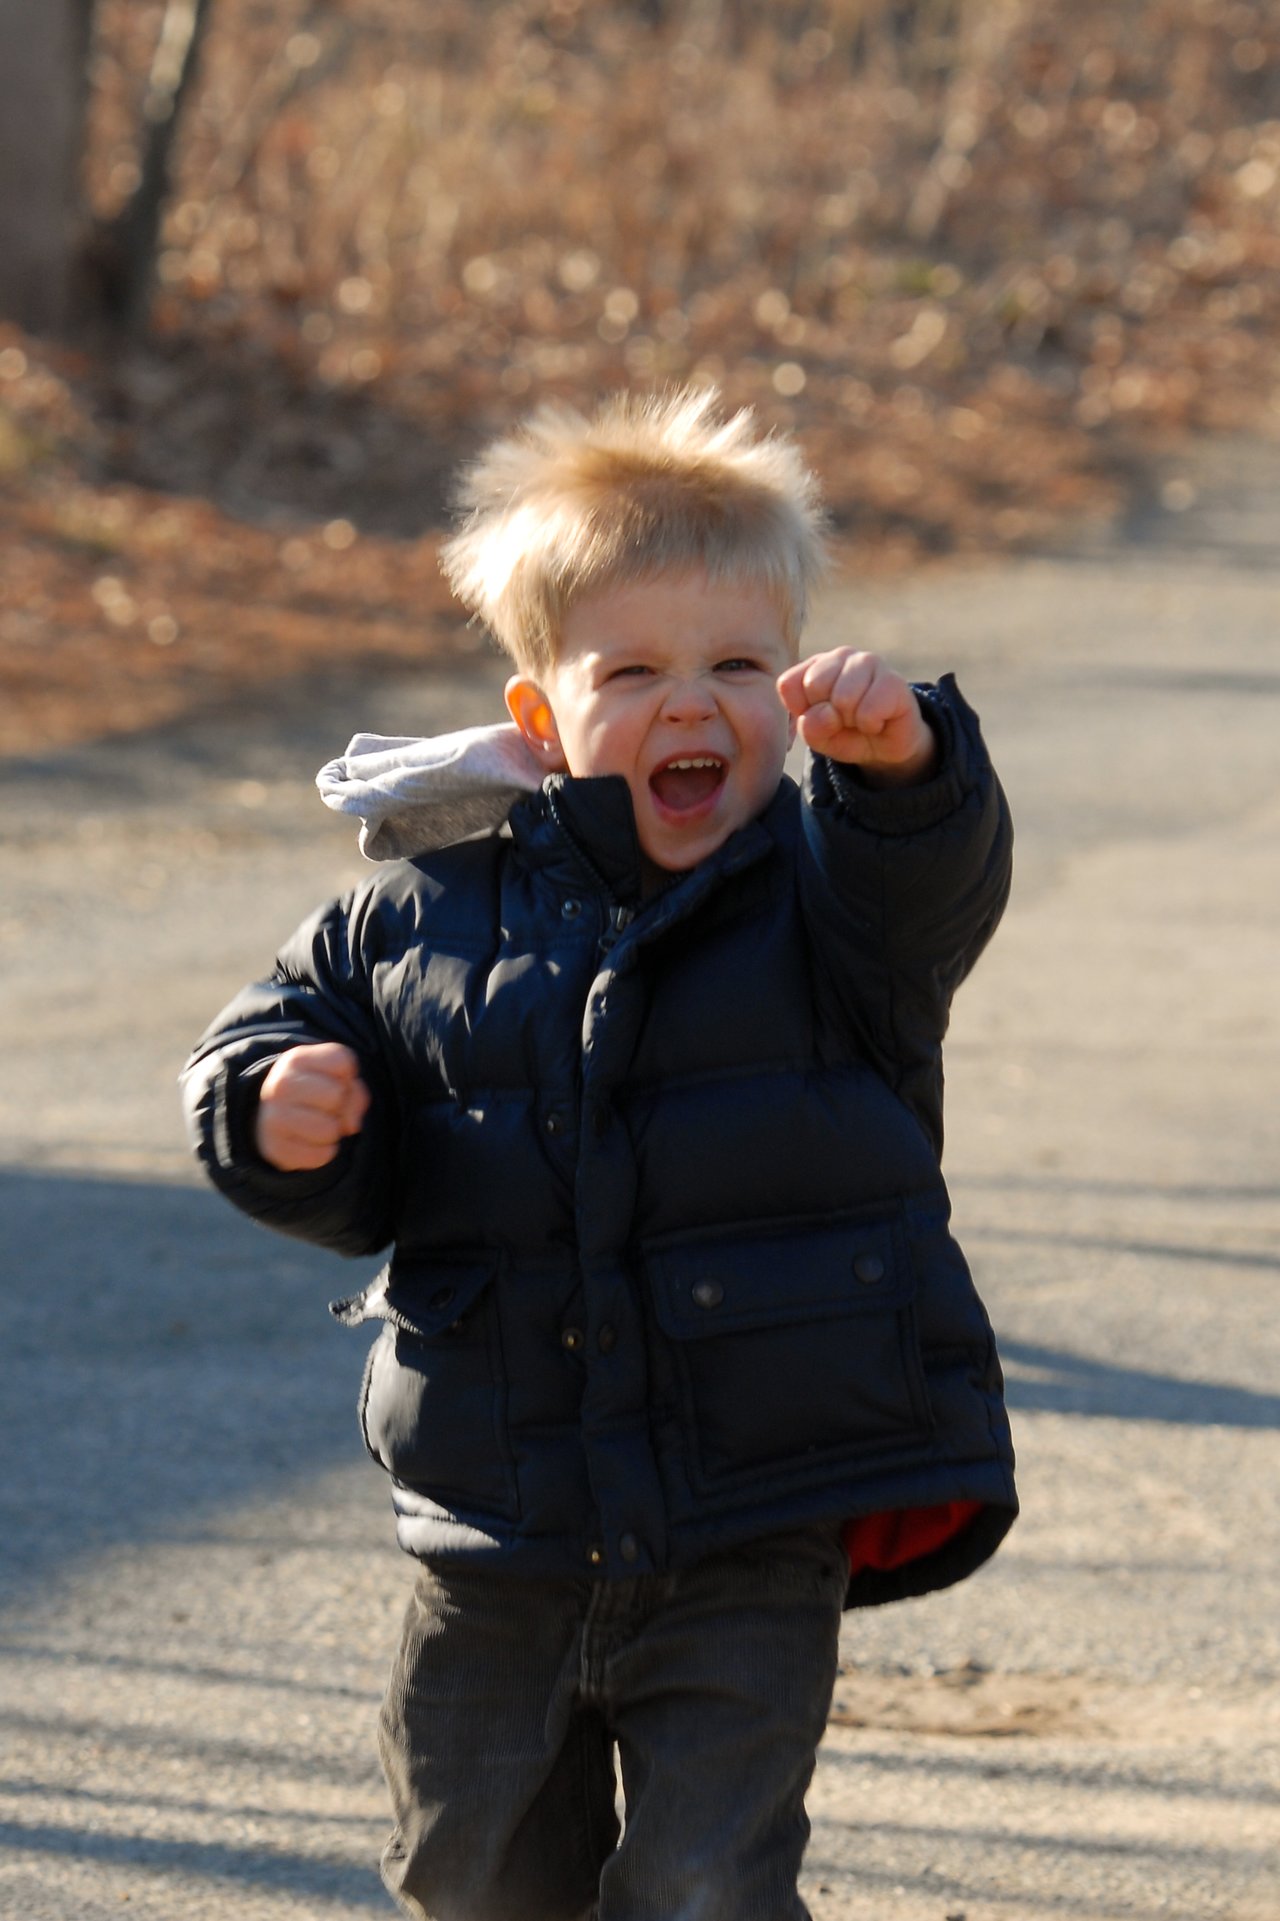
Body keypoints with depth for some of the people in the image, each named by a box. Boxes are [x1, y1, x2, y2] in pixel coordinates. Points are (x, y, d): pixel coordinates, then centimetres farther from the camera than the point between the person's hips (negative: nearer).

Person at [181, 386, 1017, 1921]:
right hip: (497, 1544, 3)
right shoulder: (427, 914, 1)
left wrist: (899, 761, -47)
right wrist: (279, 1111, -13)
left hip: (752, 1556, -3)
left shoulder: (825, 892, -4)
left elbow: (933, 886, -25)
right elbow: (298, 1023, 11)